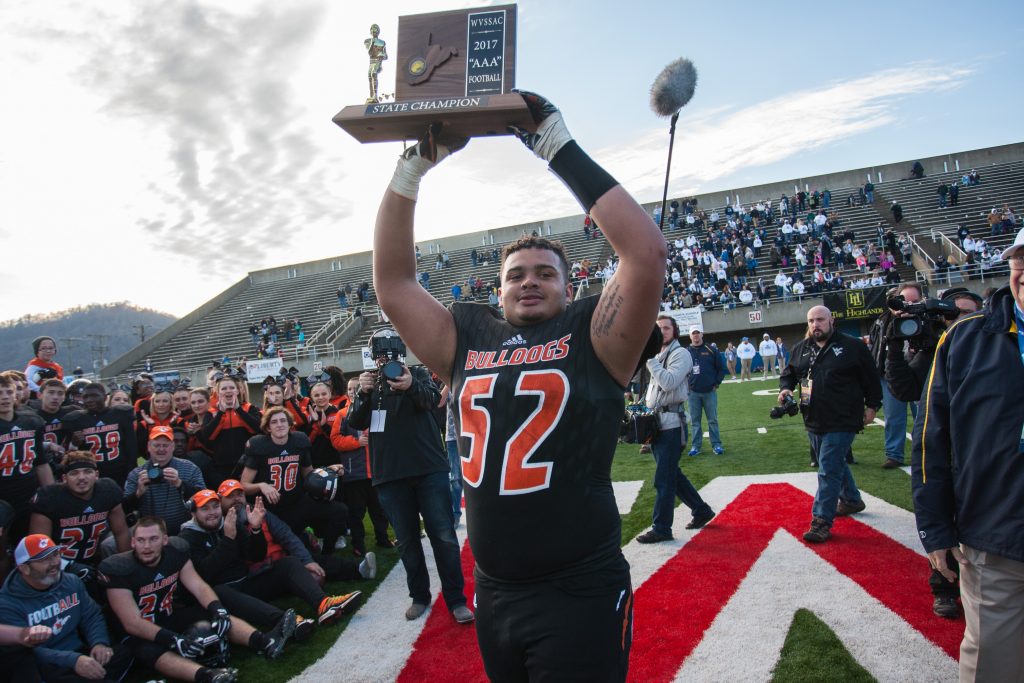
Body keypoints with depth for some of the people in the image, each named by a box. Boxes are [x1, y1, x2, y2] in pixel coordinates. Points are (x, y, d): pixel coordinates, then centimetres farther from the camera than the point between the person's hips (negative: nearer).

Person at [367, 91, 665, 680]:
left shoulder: (591, 336, -4)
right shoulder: (468, 340, 7)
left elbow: (648, 254, -18)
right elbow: (393, 283, 5)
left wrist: (561, 148, -16)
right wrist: (413, 168, -1)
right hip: (494, 593, 5)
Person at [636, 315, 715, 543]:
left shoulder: (680, 354, -7)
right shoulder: (658, 356, 18)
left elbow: (669, 382, -21)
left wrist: (650, 358, -17)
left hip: (671, 423, -9)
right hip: (657, 422, 9)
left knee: (663, 479, -5)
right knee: (672, 474, 16)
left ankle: (661, 529, 2)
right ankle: (701, 510, 30)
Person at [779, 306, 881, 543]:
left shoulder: (852, 346, -6)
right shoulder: (801, 349, 8)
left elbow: (871, 378, -1)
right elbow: (789, 373, 19)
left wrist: (872, 406, -1)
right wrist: (785, 388, -2)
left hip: (842, 422, -6)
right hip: (814, 422, 6)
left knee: (829, 470, -10)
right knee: (835, 464, 22)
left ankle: (821, 521, -8)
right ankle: (851, 500, 44)